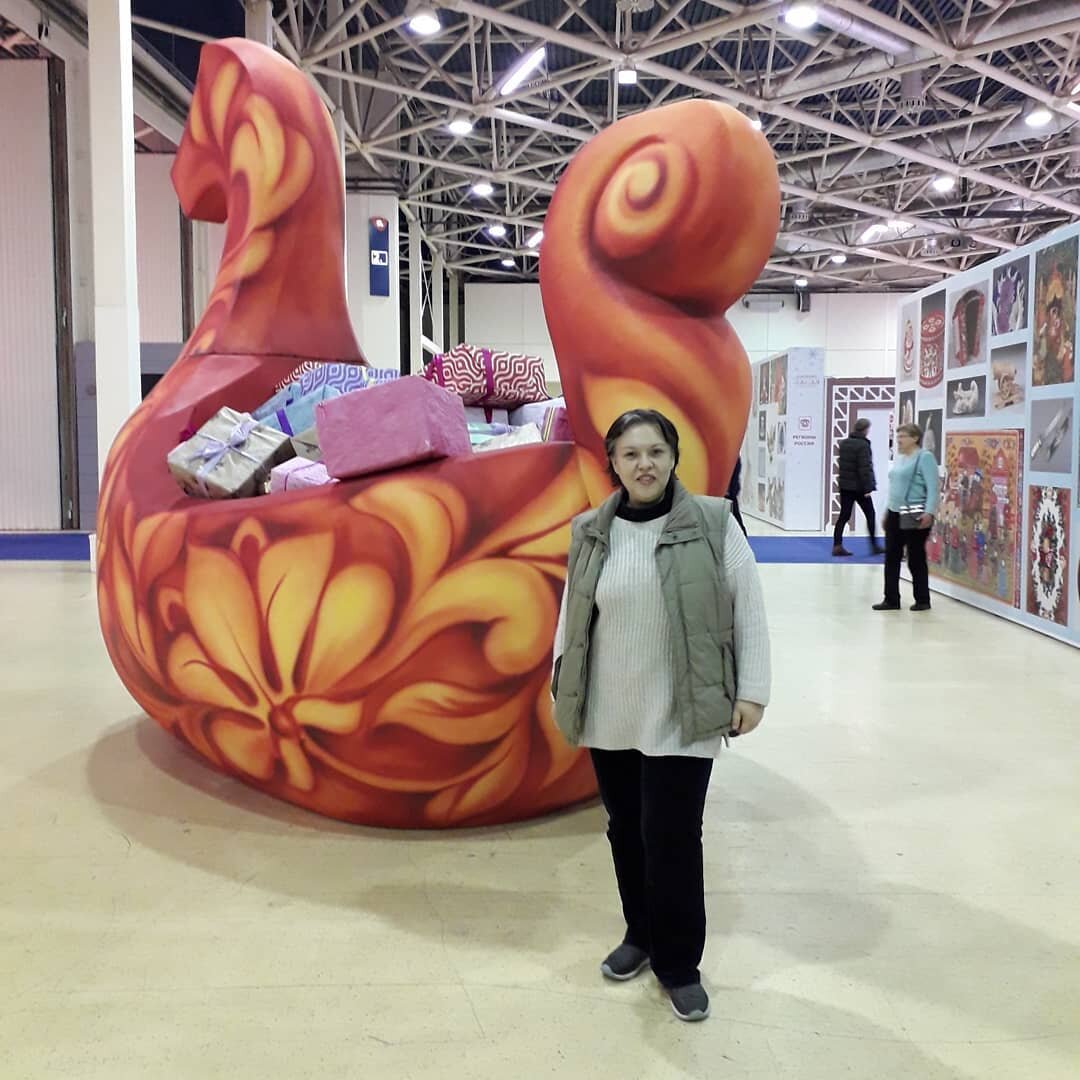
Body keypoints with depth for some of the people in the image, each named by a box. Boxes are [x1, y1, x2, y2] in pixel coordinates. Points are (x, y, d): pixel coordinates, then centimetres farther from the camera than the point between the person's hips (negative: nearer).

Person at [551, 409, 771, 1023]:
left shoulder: (713, 522, -7)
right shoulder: (590, 532, 2)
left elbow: (748, 607, -3)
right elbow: (571, 618, 9)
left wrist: (752, 691, -5)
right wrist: (564, 695, 10)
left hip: (681, 716, -3)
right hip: (610, 716, 4)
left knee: (672, 838, 0)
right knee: (627, 831, 15)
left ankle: (680, 963, 20)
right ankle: (641, 935, 38)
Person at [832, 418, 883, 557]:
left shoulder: (843, 443, 8)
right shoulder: (863, 445, -16)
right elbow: (865, 468, -19)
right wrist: (867, 487, -17)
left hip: (845, 485, 6)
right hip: (858, 486, -6)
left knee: (844, 515, 6)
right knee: (870, 515, 9)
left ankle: (837, 546, -2)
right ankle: (874, 545, 16)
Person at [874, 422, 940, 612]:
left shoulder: (924, 457, -11)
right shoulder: (899, 458, 15)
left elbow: (932, 488, -17)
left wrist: (929, 512, -26)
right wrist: (888, 510, 22)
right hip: (895, 514, 8)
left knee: (916, 559, 1)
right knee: (891, 557, 7)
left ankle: (922, 600, 14)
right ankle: (891, 600, 14)